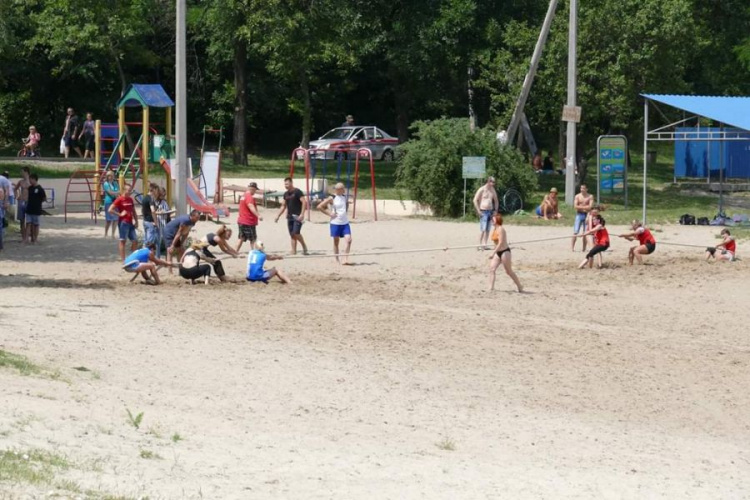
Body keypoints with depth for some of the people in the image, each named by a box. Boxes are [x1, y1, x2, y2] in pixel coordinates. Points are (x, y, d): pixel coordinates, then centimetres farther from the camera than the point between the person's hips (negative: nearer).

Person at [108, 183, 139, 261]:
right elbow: (110, 210, -14)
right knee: (123, 240, -3)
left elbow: (134, 212, 22)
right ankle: (123, 259, 0)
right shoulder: (120, 199, -8)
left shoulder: (130, 199, 13)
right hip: (123, 222, -7)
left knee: (135, 241, 6)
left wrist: (136, 221, 13)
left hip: (130, 223, 7)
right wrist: (120, 214, -12)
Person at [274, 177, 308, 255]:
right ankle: (293, 252, 7)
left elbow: (304, 202, -15)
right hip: (290, 216, 7)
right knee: (292, 235, 5)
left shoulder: (297, 192, -8)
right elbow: (283, 206, 21)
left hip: (297, 216, -7)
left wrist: (302, 214, -24)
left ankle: (304, 247, 2)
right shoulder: (286, 194, 14)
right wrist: (278, 216, 13)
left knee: (296, 233, -18)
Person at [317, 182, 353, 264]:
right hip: (335, 223, -4)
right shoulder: (332, 198, -10)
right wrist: (329, 214, -12)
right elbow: (319, 207, -11)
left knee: (348, 240, -10)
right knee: (336, 241, 5)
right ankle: (337, 260, 15)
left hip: (345, 222, 4)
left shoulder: (345, 197, 6)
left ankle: (345, 258, -5)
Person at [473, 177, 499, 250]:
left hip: (490, 211, 6)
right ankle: (480, 245, -9)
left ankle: (484, 244, 10)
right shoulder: (481, 190, -8)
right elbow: (475, 200, -9)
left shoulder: (493, 191, 11)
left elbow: (496, 201, 24)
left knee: (487, 230, 6)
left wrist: (495, 210, 13)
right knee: (483, 229, -11)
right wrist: (478, 211, -13)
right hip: (483, 212, -6)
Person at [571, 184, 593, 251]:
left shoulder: (590, 197, 2)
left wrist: (581, 207, -10)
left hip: (587, 215, 0)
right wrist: (585, 207, -11)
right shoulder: (577, 196, 5)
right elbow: (575, 206, -6)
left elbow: (590, 207, -9)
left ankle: (584, 248, 7)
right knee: (575, 232, -8)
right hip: (579, 215, 0)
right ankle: (572, 247, -5)